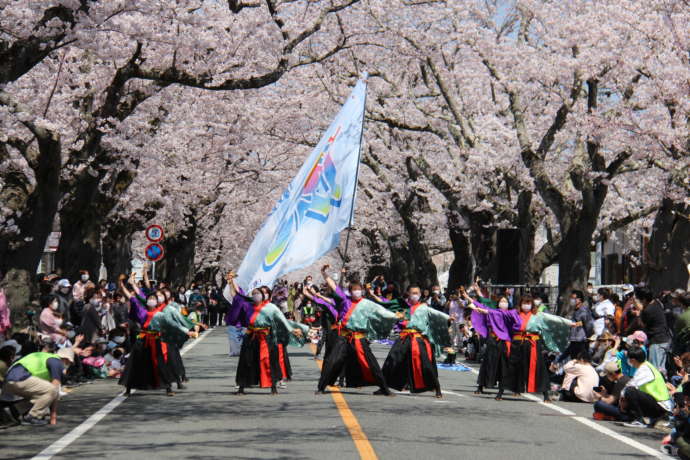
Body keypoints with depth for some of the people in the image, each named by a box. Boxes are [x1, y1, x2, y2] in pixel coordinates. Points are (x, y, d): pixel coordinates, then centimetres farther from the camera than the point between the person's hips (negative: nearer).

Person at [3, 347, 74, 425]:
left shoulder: (46, 357, 32)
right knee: (52, 390, -11)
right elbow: (55, 389, 0)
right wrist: (54, 415, 5)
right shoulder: (57, 362, 5)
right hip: (20, 378, -10)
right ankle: (31, 417, -5)